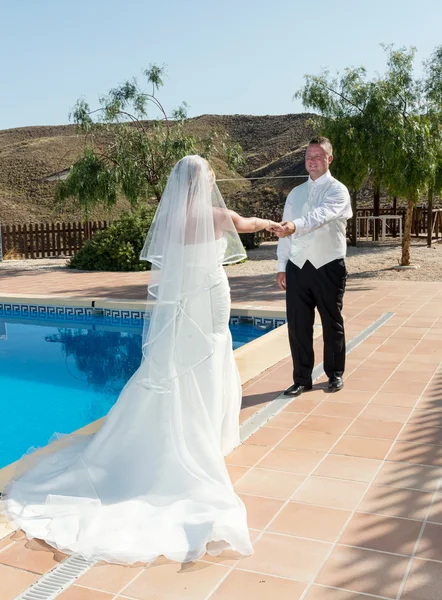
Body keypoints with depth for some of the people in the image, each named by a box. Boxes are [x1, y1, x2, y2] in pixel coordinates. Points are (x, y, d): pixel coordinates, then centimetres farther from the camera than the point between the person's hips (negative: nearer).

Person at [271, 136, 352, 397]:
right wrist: (282, 266, 7)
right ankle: (302, 378, 18)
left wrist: (295, 225, -43)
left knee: (332, 322, 9)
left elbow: (321, 215, -26)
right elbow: (285, 232, 12)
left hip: (329, 267, -4)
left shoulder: (338, 190, -4)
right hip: (297, 267, 4)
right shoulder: (295, 194, 13)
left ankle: (335, 374, 27)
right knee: (298, 325, 5)